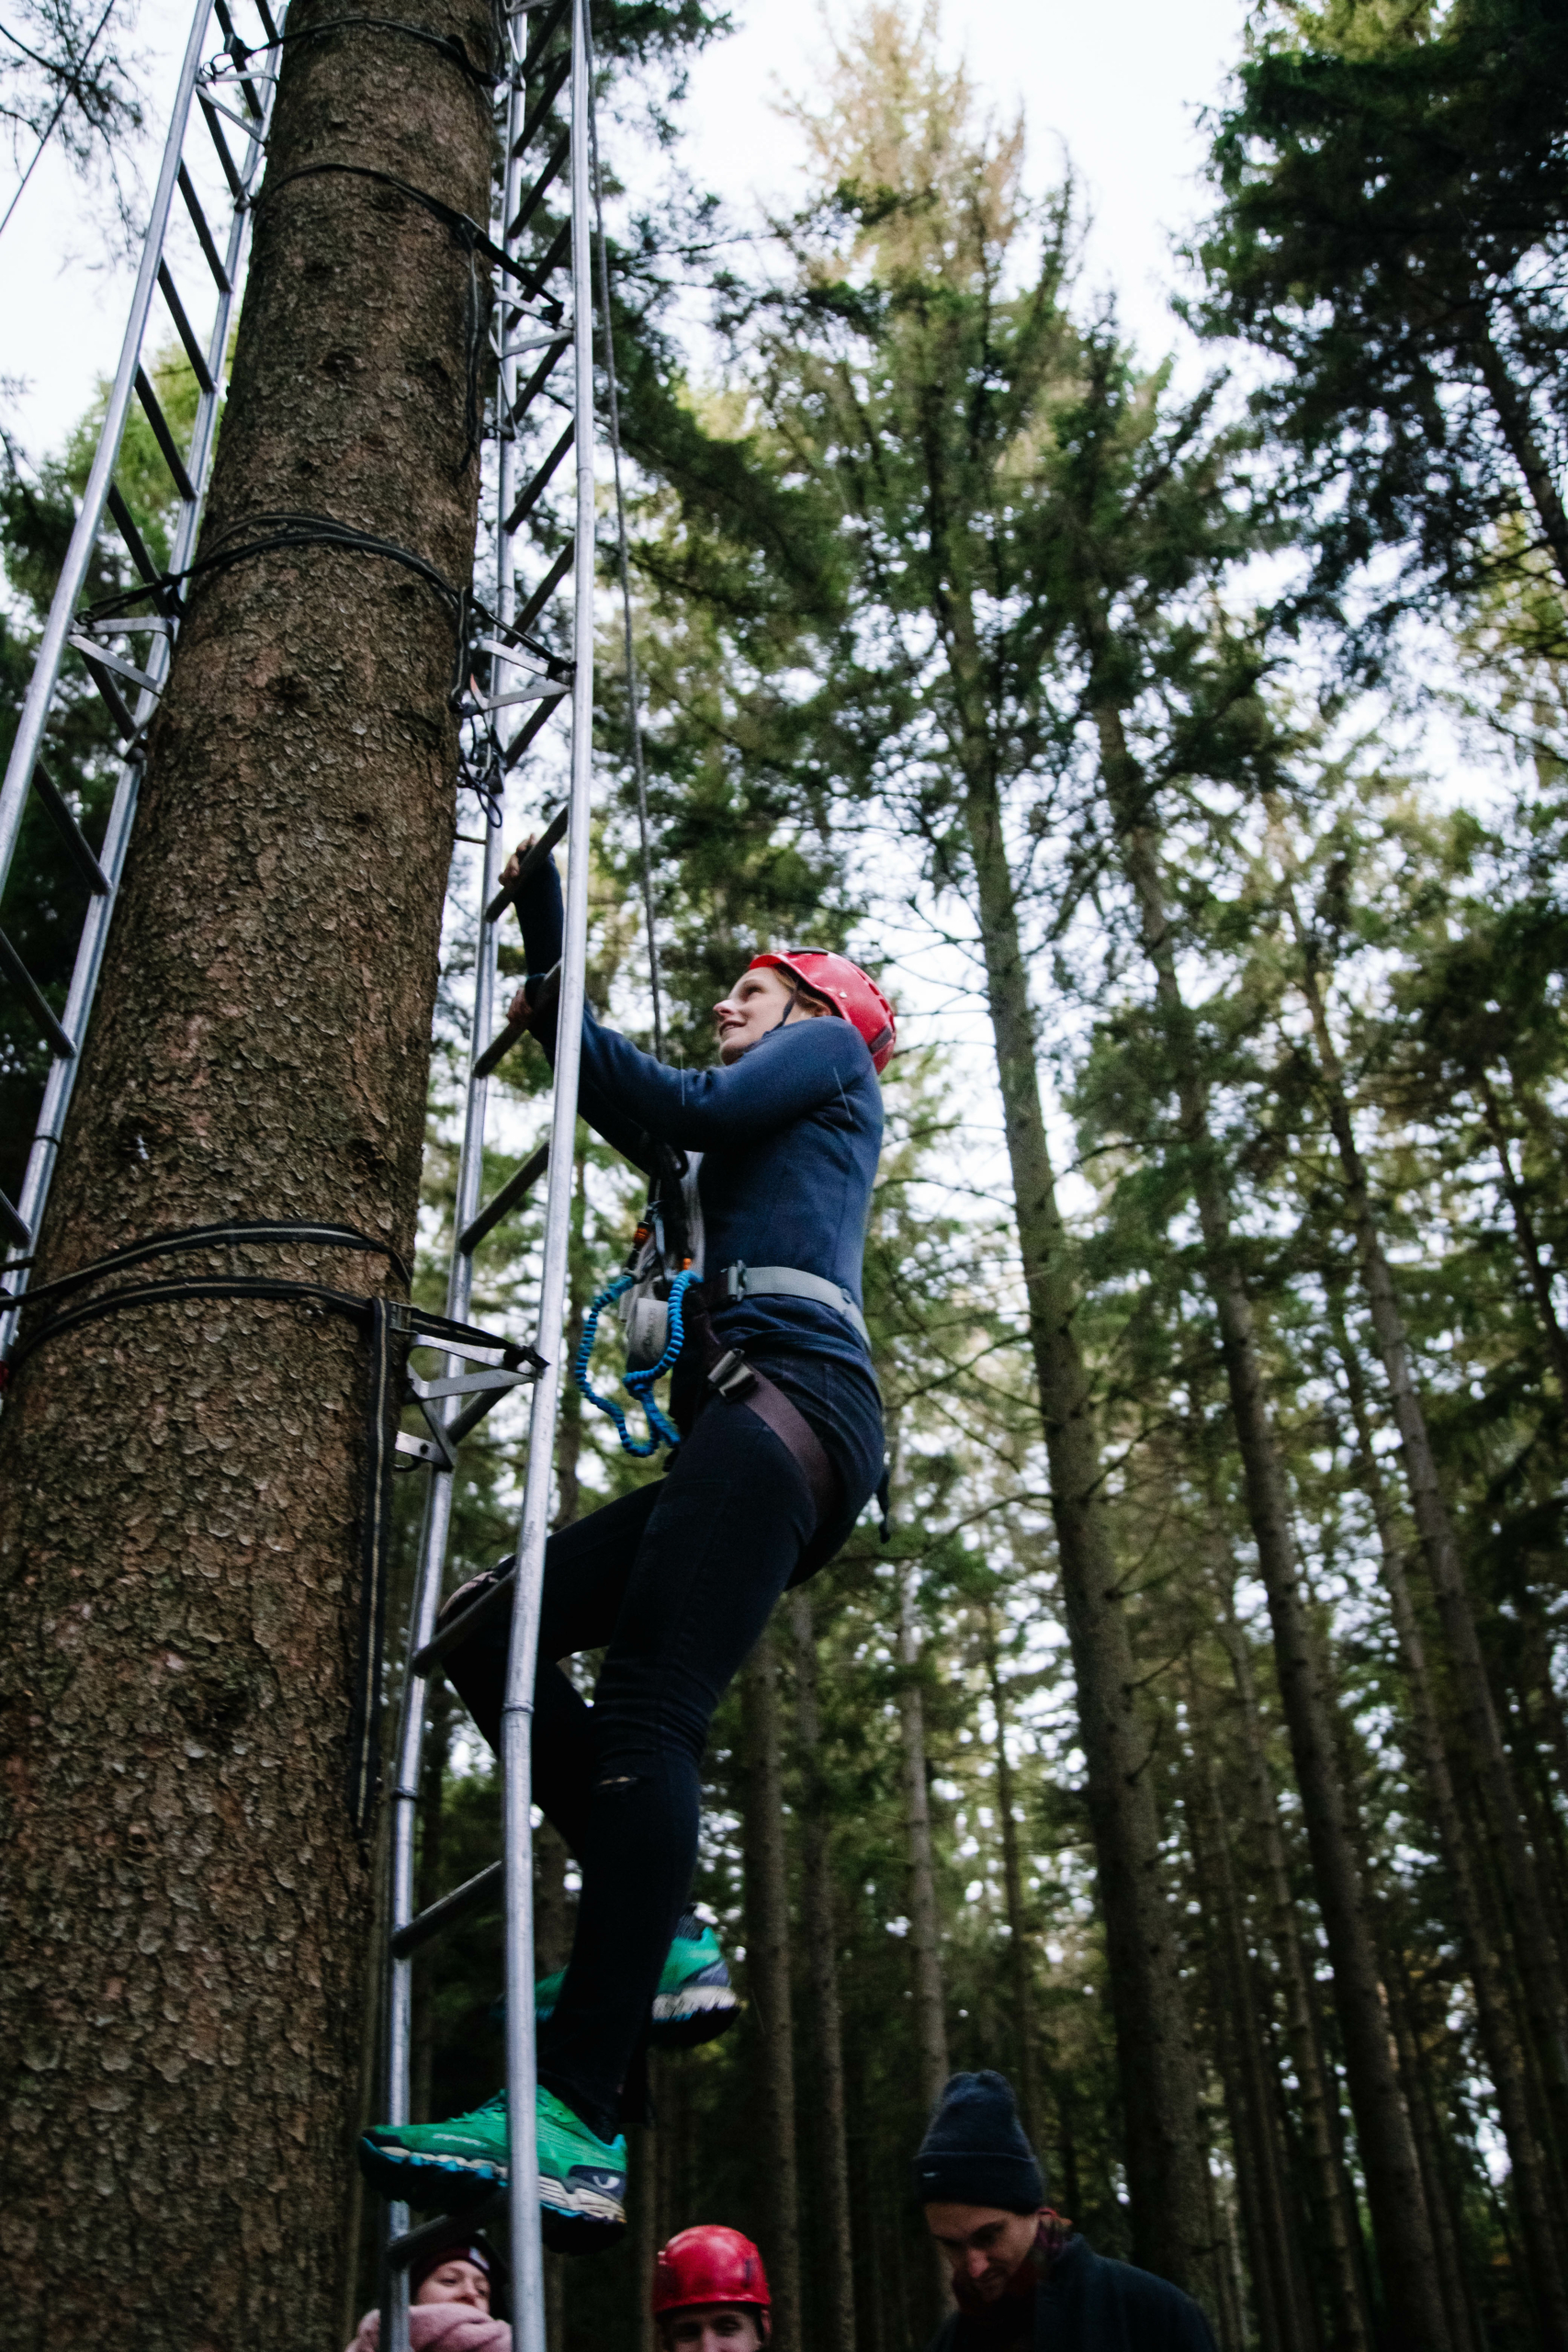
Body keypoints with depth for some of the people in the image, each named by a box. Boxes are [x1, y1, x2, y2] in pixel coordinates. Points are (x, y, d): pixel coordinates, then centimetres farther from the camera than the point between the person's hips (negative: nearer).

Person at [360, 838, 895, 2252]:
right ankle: (663, 1946, -9)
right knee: (494, 1630, 0)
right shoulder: (750, 1143, 38)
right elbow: (642, 1121, 37)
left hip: (786, 1395, -9)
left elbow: (689, 1110, -1)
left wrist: (554, 1017, 11)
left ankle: (573, 2126, -32)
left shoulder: (830, 1048, 17)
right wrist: (546, 933, 44)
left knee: (648, 1710, -23)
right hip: (757, 1440, 9)